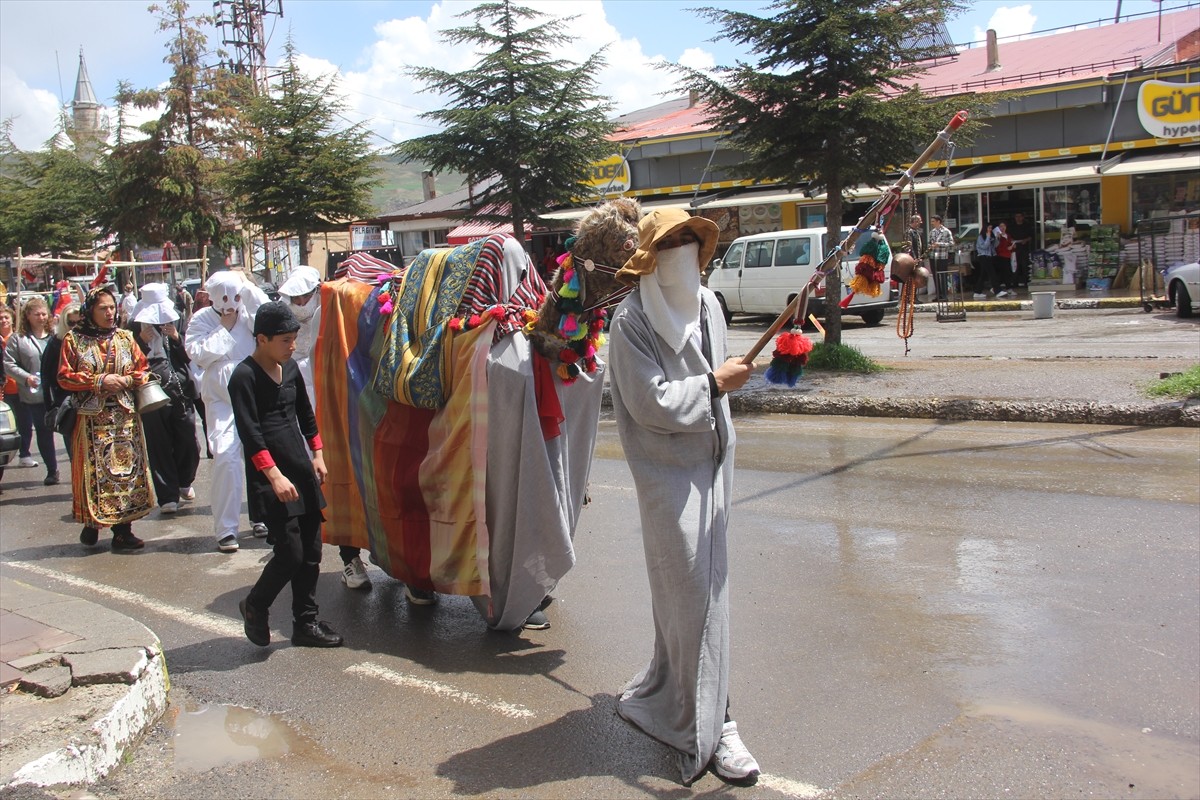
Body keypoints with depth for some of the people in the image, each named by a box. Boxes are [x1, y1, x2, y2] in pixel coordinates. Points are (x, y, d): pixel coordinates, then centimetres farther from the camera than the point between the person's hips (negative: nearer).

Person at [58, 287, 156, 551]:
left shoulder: (125, 337, 9)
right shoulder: (74, 339, 2)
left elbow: (143, 371, 10)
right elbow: (64, 377, -3)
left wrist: (127, 380, -10)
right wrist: (99, 381, -13)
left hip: (125, 417, 2)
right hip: (91, 418, -2)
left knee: (127, 468, 0)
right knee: (93, 471, -1)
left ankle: (123, 530, 5)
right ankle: (91, 524, 13)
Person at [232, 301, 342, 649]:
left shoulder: (290, 368, 11)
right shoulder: (244, 376, -10)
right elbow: (250, 433, -17)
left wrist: (317, 454, 18)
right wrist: (274, 475, -23)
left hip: (301, 469, 7)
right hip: (268, 477, -7)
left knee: (311, 551, 7)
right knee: (290, 553, -9)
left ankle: (306, 623, 18)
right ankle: (255, 606, 17)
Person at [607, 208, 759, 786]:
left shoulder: (708, 305, 8)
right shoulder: (631, 321, -13)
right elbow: (652, 403, -19)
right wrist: (714, 384, -12)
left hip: (710, 464, 7)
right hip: (668, 472, -7)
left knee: (692, 590, 13)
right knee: (694, 593, -4)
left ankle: (666, 695, 33)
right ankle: (710, 728, 7)